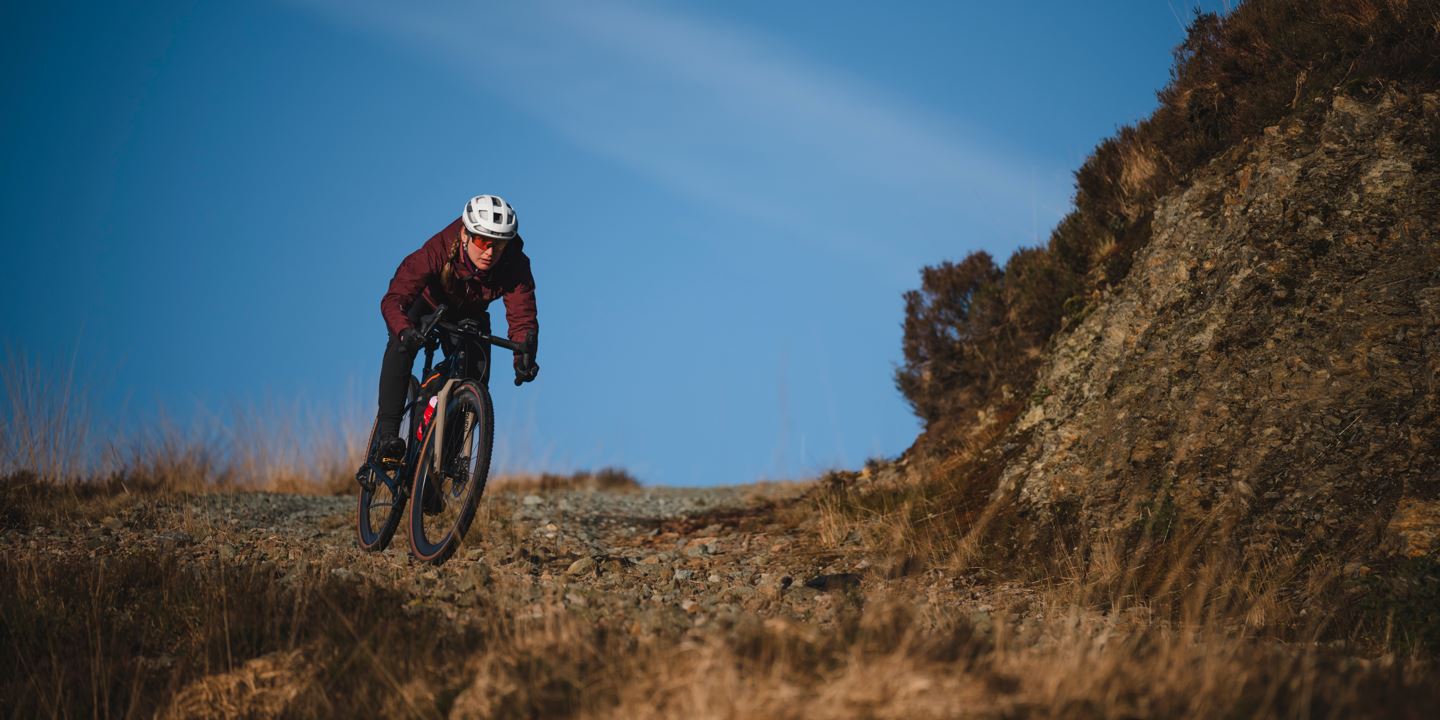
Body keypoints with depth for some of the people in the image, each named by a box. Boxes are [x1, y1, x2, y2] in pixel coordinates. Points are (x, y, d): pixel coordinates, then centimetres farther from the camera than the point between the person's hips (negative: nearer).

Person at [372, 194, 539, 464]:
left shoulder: (515, 265, -32)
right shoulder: (439, 250, -40)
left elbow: (522, 316, -37)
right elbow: (394, 299, -46)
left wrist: (524, 355, -57)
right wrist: (405, 331, -67)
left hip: (469, 317, 3)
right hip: (427, 303, -3)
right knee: (401, 346, -30)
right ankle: (387, 434, -29)